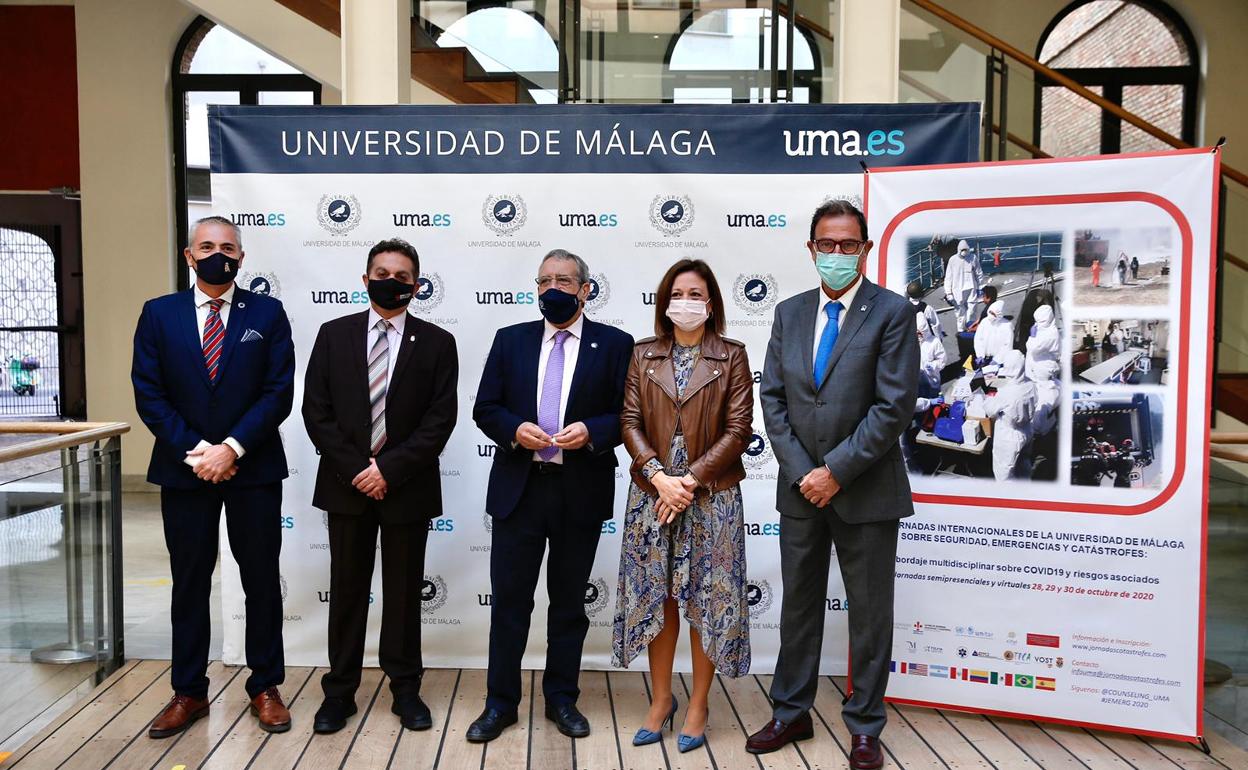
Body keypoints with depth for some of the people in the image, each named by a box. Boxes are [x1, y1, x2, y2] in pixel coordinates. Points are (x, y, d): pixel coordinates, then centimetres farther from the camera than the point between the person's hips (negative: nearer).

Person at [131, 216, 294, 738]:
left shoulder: (268, 314, 1)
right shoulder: (159, 314, 5)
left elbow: (279, 392, -6)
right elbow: (148, 395, -1)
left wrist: (232, 448, -14)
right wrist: (194, 450, -11)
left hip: (253, 466, -1)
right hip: (184, 467, 1)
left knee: (261, 578, 7)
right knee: (189, 582, 10)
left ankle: (265, 687, 20)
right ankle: (189, 692, 23)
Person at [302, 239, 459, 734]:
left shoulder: (437, 343, -1)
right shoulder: (333, 335, 4)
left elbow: (440, 420, -7)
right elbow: (316, 411, -1)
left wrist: (389, 469, -14)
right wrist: (356, 470, -10)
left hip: (407, 487, -1)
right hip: (346, 484, 1)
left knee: (404, 590, 10)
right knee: (347, 589, 10)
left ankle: (405, 689, 23)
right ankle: (340, 690, 23)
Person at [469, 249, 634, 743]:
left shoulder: (614, 344, 1)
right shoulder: (510, 340, 7)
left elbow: (628, 415, -2)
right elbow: (485, 409, 6)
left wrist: (591, 432, -19)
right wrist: (514, 430, -14)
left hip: (581, 492, -1)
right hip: (518, 487, 1)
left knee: (569, 600, 12)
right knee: (508, 598, 6)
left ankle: (561, 699, 27)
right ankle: (500, 703, 20)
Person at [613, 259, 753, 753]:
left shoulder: (731, 356, 0)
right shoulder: (644, 355, 6)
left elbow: (737, 430, -5)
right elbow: (630, 422, 1)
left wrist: (690, 480, -13)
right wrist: (658, 476, -13)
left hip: (712, 496, -2)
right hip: (652, 493, 2)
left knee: (706, 600, 4)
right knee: (655, 597, 8)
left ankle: (698, 707, 19)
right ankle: (661, 699, 25)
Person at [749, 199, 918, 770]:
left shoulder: (891, 312, -7)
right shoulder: (789, 313, 7)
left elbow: (894, 406, -13)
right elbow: (773, 398, 4)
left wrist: (836, 471, -14)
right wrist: (802, 472, -7)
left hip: (866, 490, -4)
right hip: (800, 487, 4)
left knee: (870, 613, 8)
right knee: (799, 605, 15)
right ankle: (790, 714, 30)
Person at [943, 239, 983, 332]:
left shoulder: (973, 258, -2)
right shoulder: (953, 260, -5)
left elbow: (979, 274, 9)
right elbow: (948, 277, -1)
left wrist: (980, 288, 10)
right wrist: (948, 292, -4)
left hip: (971, 289, 1)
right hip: (958, 290, 0)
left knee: (971, 310, 1)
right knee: (960, 311, 6)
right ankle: (961, 330, 19)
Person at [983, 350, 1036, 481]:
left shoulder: (1006, 393, -34)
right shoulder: (1030, 385, -14)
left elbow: (990, 410, -17)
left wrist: (989, 398, 4)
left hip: (1009, 438, -7)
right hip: (1026, 433, 7)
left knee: (1003, 470, 14)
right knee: (1023, 464, 29)